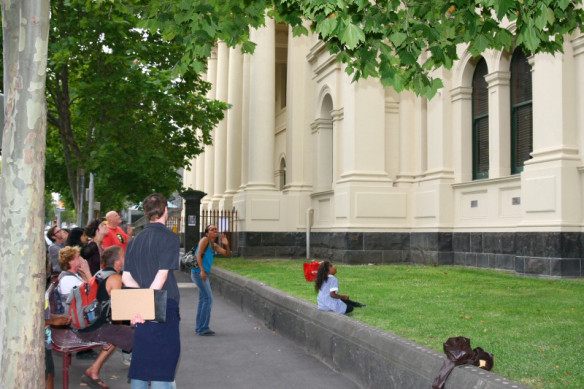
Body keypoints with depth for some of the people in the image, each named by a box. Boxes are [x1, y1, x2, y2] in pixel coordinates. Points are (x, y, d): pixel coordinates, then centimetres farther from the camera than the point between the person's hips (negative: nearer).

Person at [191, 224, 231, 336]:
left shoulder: (215, 246, 17)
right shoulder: (205, 240, -7)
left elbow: (227, 254, 15)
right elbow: (198, 255, -16)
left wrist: (226, 245, -5)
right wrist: (202, 270, -25)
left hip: (203, 274, 10)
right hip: (198, 273, -10)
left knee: (203, 300, 14)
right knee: (208, 299, -11)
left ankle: (199, 328, 22)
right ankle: (203, 328, -9)